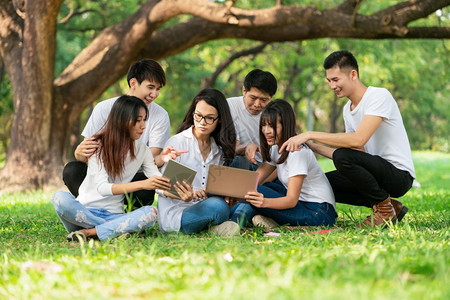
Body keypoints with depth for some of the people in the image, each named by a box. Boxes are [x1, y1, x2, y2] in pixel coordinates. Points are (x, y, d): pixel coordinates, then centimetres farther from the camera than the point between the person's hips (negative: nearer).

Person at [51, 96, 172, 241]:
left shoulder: (142, 150, 9)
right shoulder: (98, 146, -6)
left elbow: (158, 181, 1)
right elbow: (102, 188, -19)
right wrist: (143, 184, -32)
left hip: (113, 215, 3)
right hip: (84, 210, -3)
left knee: (151, 213, -27)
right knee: (61, 198, -34)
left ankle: (88, 232, -26)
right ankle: (115, 230, -29)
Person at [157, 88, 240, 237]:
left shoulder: (220, 149, 15)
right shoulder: (177, 142, -1)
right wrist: (185, 196, -29)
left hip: (204, 208, 5)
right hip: (175, 214, -5)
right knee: (217, 206, -33)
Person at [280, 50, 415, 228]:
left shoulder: (380, 96, -15)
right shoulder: (348, 109, 12)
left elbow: (358, 140, -29)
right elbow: (358, 153, 11)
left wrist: (311, 135, -26)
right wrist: (312, 146, 1)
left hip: (400, 174, -9)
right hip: (379, 171, 9)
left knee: (342, 156, -29)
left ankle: (384, 208, -9)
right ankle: (390, 208, 4)